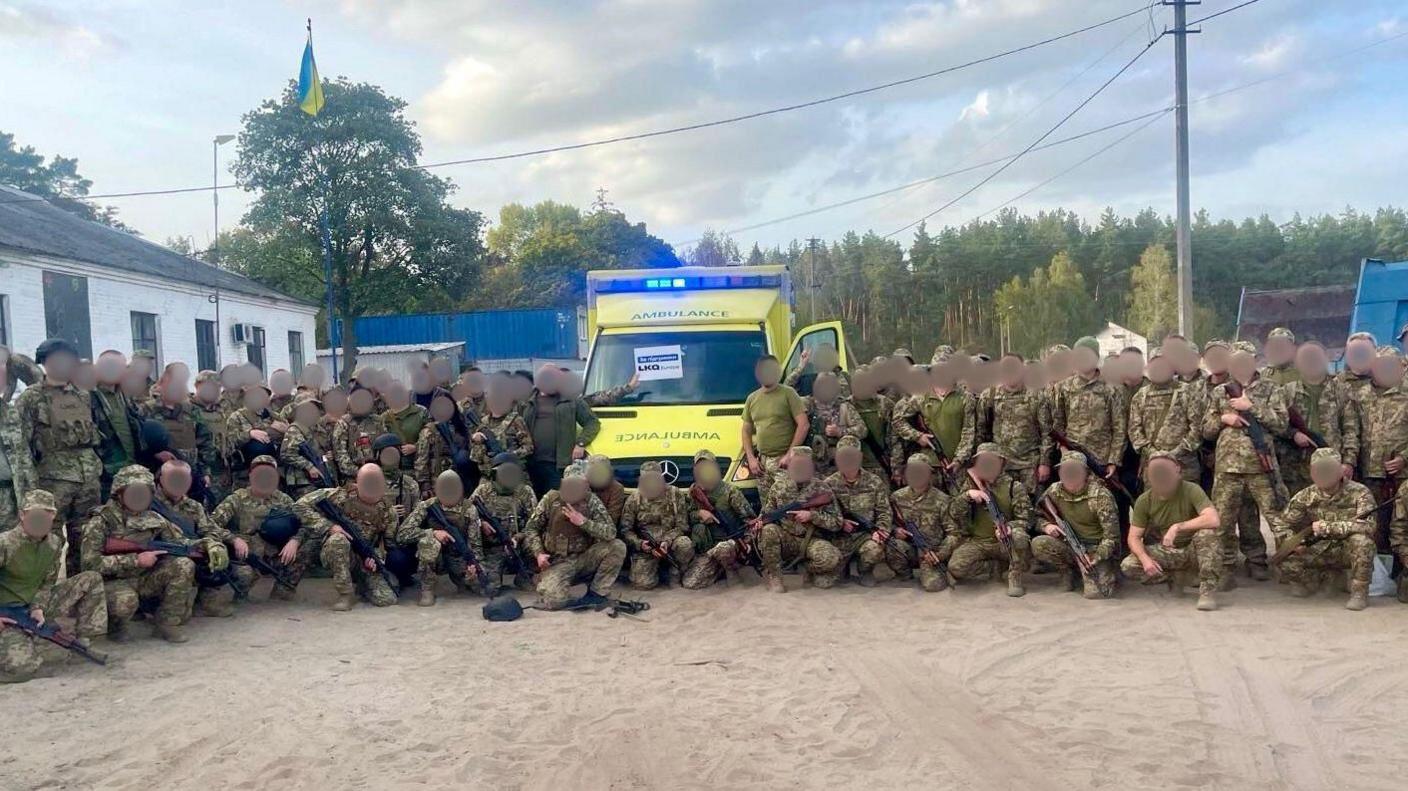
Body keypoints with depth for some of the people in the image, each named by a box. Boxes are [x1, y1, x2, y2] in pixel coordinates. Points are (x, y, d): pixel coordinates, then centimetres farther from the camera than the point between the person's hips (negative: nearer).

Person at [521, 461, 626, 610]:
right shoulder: (551, 499, -4)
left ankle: (596, 592, -5)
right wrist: (538, 553, -14)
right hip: (556, 562, -2)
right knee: (554, 600, -28)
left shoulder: (592, 501, -3)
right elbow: (531, 528, 2)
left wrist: (583, 522, -24)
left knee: (617, 547, -20)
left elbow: (611, 532, -14)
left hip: (584, 559, 2)